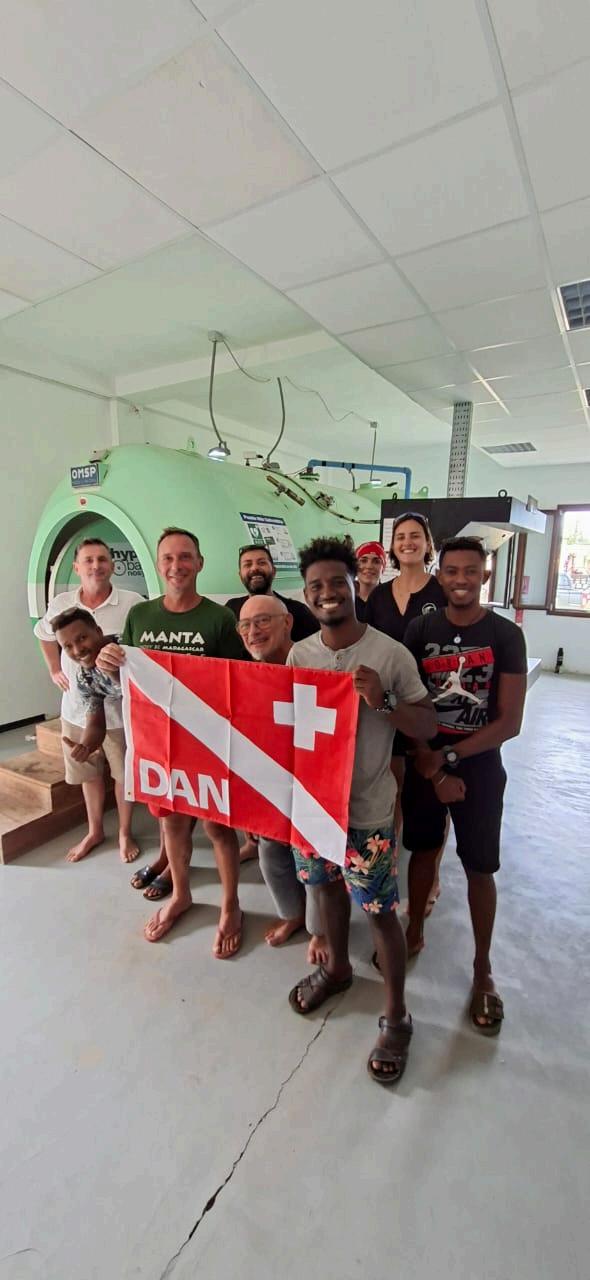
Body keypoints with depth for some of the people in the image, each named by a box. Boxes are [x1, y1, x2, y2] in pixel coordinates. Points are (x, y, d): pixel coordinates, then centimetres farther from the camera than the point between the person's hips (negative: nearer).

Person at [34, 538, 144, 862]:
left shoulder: (133, 604, -15)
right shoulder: (60, 603, -3)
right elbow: (45, 635, 18)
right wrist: (54, 671, 10)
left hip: (121, 709, -3)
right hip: (77, 708, 4)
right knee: (88, 773, 20)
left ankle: (125, 833, 34)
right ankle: (94, 831, 41)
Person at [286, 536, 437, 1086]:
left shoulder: (391, 654, -14)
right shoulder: (298, 654, -2)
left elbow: (427, 727, -10)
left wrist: (383, 700, -27)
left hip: (366, 810, -4)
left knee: (380, 912, 9)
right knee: (328, 887, 24)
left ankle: (396, 1017, 34)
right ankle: (336, 967, 52)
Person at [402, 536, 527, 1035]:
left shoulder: (506, 635, -9)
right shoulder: (420, 630, -5)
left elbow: (510, 721, -12)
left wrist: (450, 757, -16)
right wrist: (432, 768, -13)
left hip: (480, 767, -1)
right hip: (424, 762, 2)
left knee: (480, 868, 9)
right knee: (423, 849, 16)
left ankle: (482, 967, 30)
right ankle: (415, 932, 39)